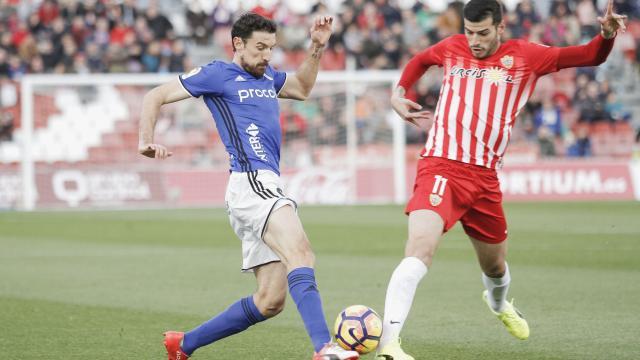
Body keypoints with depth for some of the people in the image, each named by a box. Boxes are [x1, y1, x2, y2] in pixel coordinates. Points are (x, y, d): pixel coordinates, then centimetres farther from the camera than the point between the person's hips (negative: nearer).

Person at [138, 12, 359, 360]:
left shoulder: (267, 77, 24)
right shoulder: (218, 74, 3)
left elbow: (301, 88, 42)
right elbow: (156, 96, 5)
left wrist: (316, 48, 27)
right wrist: (146, 142, -10)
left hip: (266, 186, 9)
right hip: (251, 182, -9)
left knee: (270, 300, 6)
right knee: (300, 252, -31)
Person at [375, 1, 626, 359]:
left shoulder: (525, 56, 4)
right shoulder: (453, 48, 6)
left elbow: (590, 57, 4)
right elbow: (421, 60, 30)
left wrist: (607, 36, -15)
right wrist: (399, 94, 19)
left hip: (485, 177, 3)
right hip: (441, 168, -3)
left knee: (495, 265, 21)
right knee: (421, 247, -27)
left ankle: (499, 303, 60)